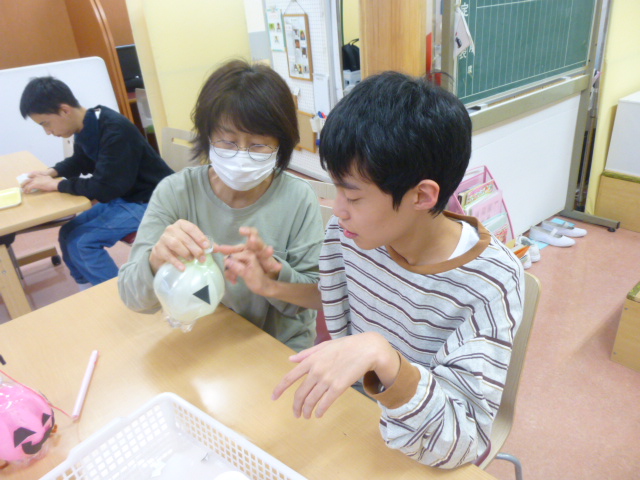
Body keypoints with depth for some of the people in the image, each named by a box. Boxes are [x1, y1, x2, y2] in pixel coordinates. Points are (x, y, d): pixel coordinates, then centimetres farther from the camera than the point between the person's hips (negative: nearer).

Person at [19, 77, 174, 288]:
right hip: (122, 197, 9)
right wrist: (52, 172, 3)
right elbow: (80, 162, 22)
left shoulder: (115, 130, -25)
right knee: (68, 233, 6)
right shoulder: (85, 128, 2)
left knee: (80, 243, -15)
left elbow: (105, 187, -27)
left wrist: (55, 185, -17)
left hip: (149, 201, -9)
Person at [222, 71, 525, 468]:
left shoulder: (489, 284, -27)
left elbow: (463, 444, -26)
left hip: (418, 458, -4)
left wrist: (382, 357, -41)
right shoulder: (348, 233, -13)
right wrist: (275, 287, -7)